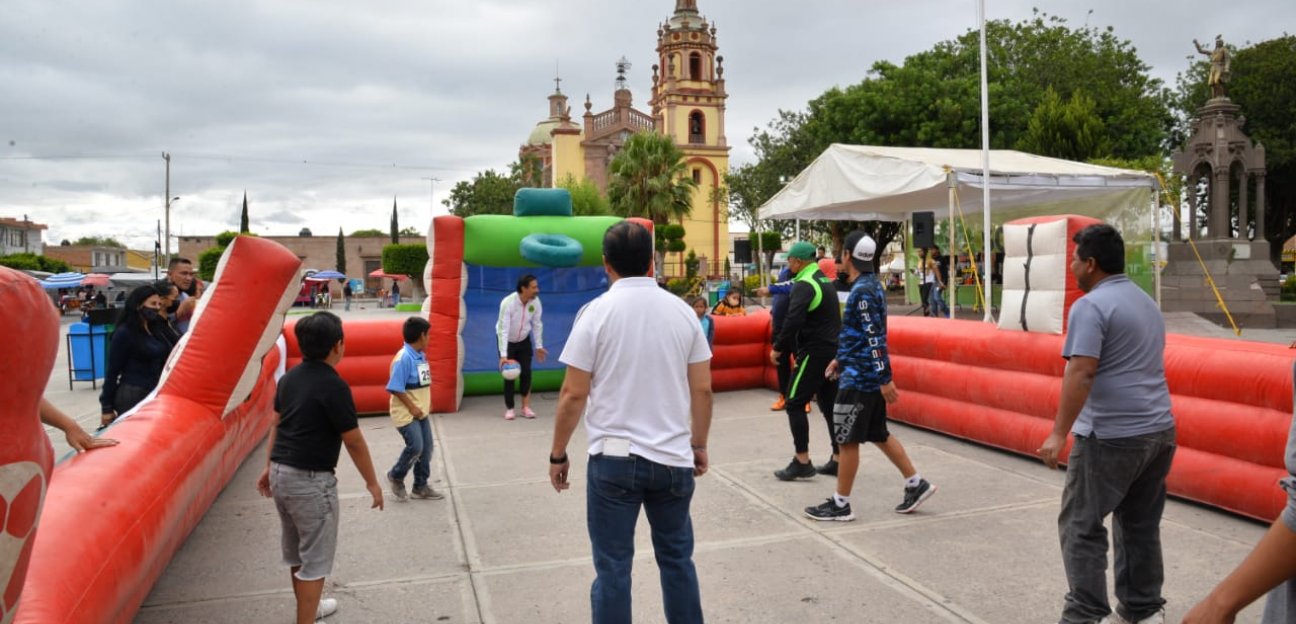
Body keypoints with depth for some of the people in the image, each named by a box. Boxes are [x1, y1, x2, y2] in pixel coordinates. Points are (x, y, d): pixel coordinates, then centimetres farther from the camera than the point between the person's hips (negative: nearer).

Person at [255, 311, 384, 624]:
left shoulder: (289, 377, 5)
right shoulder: (334, 386, -19)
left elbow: (277, 424, 13)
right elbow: (354, 442, -14)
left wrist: (270, 467, 23)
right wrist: (372, 482, -4)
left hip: (280, 473, 9)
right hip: (310, 479, -9)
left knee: (295, 550, 23)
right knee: (315, 557, 3)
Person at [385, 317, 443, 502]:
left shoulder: (421, 356, 7)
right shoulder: (403, 358, -20)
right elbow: (396, 388, -21)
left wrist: (424, 405, 8)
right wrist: (411, 407, -18)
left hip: (421, 412, 9)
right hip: (406, 413, -9)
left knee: (426, 448, 9)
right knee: (415, 447, -12)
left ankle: (420, 486, 21)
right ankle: (395, 477, 14)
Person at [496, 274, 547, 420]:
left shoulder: (535, 301, -18)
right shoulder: (508, 302, -32)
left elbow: (537, 324, -5)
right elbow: (503, 329, -35)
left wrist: (539, 346, -4)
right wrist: (503, 355, -40)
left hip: (524, 340, 4)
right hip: (507, 341, -4)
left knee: (526, 373, -3)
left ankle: (526, 407, 6)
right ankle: (509, 408, 10)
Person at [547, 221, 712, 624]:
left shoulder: (597, 311, -7)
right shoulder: (682, 311, 3)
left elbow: (574, 394, -7)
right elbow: (702, 389, 5)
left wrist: (558, 455, 4)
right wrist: (699, 445, 18)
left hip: (614, 458, -3)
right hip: (673, 458, 3)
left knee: (613, 566, 7)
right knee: (677, 558, 18)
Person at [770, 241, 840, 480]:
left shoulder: (804, 285, -14)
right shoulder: (826, 281, 16)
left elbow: (793, 321, -25)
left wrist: (778, 348, -15)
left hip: (814, 352, -9)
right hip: (833, 350, 9)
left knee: (795, 404, -2)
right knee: (830, 405, 12)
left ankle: (802, 462, -2)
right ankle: (838, 460, 16)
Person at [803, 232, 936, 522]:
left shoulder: (863, 291, -19)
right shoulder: (871, 285, 12)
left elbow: (875, 338, -23)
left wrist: (885, 379, -23)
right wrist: (841, 358, 27)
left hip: (859, 377, -10)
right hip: (868, 375, 10)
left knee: (847, 440, -1)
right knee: (878, 434, 18)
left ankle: (840, 504, 9)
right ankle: (916, 484, 24)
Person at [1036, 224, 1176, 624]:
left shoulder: (1091, 305, -13)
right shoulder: (1146, 302, 17)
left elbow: (1080, 373, -22)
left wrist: (1058, 434, -22)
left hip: (1111, 435, -9)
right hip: (1160, 430, 9)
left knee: (1081, 526, -2)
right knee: (1141, 525, 16)